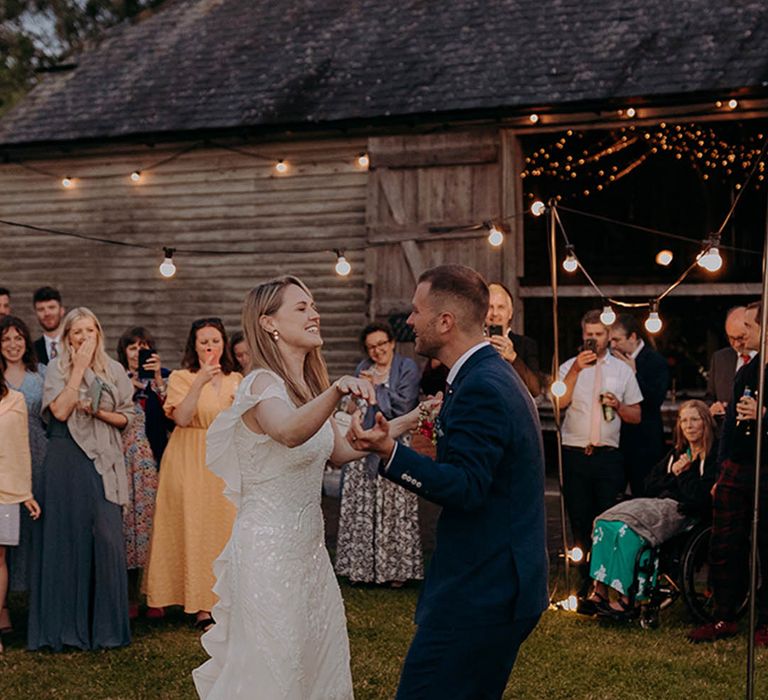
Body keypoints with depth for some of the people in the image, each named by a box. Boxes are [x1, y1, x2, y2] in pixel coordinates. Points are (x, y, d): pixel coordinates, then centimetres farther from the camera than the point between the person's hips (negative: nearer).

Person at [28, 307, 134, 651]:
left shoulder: (114, 370, 10)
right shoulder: (57, 368, 3)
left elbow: (125, 417, 12)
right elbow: (60, 411, -11)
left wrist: (99, 412, -7)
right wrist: (79, 369, -10)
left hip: (104, 461, 2)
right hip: (66, 460, -2)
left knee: (106, 536, -4)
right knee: (67, 535, -1)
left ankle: (104, 622, 5)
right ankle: (66, 621, 6)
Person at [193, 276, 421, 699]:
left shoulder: (308, 386, 9)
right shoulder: (263, 385, -18)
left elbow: (339, 452, 14)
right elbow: (289, 433, -40)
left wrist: (407, 422, 9)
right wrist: (337, 392, -56)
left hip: (308, 547, 9)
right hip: (269, 548, -9)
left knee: (318, 660, 16)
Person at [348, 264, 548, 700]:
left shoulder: (480, 389, -19)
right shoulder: (496, 374, 14)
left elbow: (466, 489, -26)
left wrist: (390, 451, -33)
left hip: (480, 592, -11)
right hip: (504, 583, 11)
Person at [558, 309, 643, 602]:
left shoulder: (622, 370, 11)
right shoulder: (569, 367, 6)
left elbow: (636, 416, 11)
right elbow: (560, 402, -11)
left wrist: (618, 405, -8)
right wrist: (576, 369, -18)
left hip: (608, 456, 0)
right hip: (575, 455, 0)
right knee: (580, 523, 5)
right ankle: (586, 586, 14)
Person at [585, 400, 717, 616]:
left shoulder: (714, 455, -2)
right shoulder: (677, 453, 23)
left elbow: (702, 497, -12)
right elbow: (650, 486, 19)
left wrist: (682, 474, 1)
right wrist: (674, 474, 3)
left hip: (684, 512, -7)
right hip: (660, 504, 7)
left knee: (627, 529, -31)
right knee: (605, 523, -19)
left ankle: (626, 597, -28)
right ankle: (599, 590, -25)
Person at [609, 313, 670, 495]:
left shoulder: (656, 362, -6)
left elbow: (656, 400, -17)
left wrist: (634, 373, -18)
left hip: (643, 441, -5)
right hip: (616, 440, 5)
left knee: (644, 495, -1)